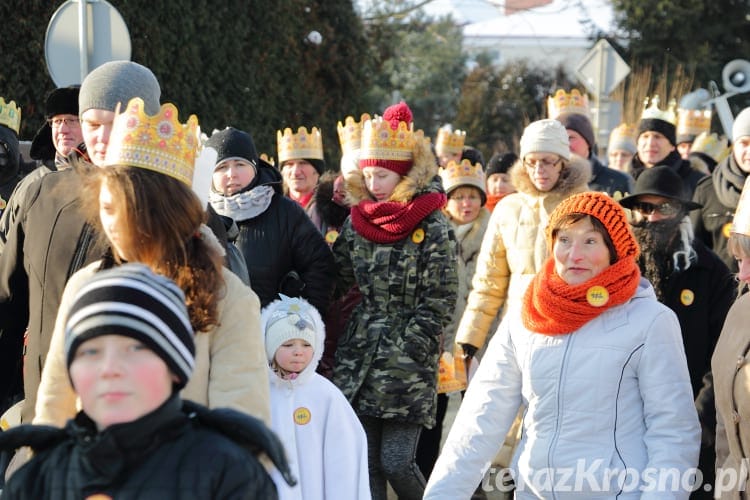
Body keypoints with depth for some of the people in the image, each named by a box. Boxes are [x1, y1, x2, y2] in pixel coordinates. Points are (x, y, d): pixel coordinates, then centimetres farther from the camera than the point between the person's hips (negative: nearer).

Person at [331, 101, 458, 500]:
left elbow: (438, 301, -9)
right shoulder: (357, 220, 9)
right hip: (358, 359, 5)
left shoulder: (432, 227, -7)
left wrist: (403, 352, -13)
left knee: (396, 463, -9)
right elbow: (337, 282, 15)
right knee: (365, 465, 6)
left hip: (408, 362, -5)